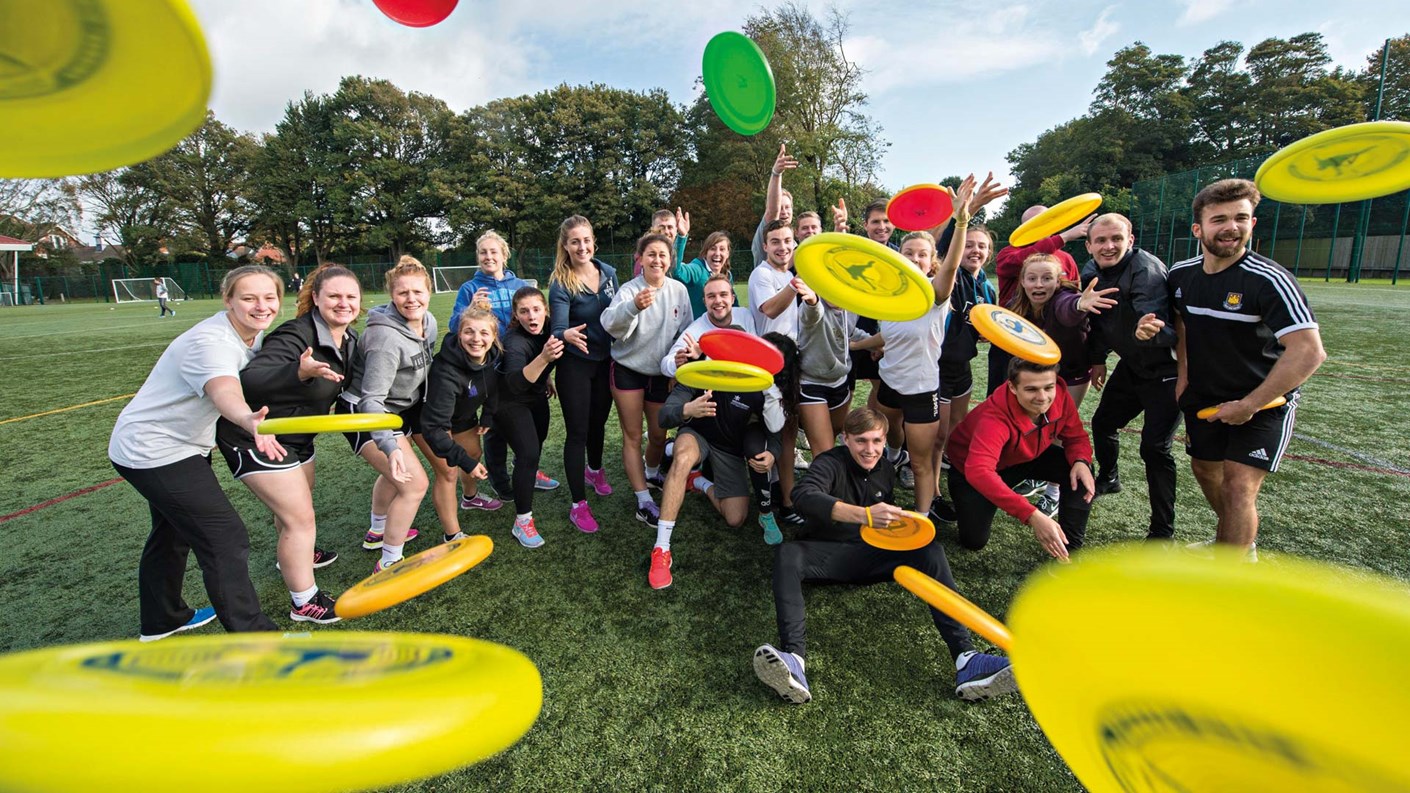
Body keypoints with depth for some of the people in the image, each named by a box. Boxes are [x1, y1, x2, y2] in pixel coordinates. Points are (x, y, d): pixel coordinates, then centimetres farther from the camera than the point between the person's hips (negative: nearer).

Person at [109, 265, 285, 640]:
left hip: (182, 446, 11)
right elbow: (224, 391, -52)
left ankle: (161, 621, 47)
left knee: (173, 533, 26)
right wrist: (251, 420, -74)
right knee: (226, 539, -12)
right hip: (152, 452, -11)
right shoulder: (211, 341, -31)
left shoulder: (252, 334, -4)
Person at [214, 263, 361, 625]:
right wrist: (299, 372, -64)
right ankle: (305, 602, 9)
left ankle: (295, 555, 56)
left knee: (294, 502, 29)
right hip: (255, 438, -9)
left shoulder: (349, 339, -5)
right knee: (301, 517, -5)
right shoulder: (296, 336, -31)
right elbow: (249, 380, -49)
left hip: (296, 436, 9)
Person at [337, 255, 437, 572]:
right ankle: (389, 563, 3)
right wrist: (390, 447, -41)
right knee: (415, 483, -14)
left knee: (395, 474, 27)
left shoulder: (429, 321, -6)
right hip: (364, 414, -9)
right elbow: (372, 399, -32)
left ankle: (377, 533, 52)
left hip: (401, 408, 9)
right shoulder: (387, 336, -31)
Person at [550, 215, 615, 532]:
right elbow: (558, 328, -22)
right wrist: (567, 335, -45)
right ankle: (578, 504, 10)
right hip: (575, 365, -4)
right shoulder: (560, 284, -15)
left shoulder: (608, 272, -1)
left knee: (598, 422, 20)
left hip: (606, 361, 5)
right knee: (577, 432, 0)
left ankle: (595, 470, 48)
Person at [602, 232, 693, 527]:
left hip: (662, 373, 4)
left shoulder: (679, 290, -5)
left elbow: (686, 332, 5)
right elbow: (610, 323, -37)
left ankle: (651, 474, 43)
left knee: (659, 434, 12)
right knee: (633, 436, 1)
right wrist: (634, 306, -56)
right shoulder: (629, 290, -17)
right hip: (628, 370, -3)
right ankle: (644, 502, 9)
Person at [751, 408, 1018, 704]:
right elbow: (804, 496, -32)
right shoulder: (831, 463, -9)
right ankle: (794, 661, -53)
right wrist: (863, 514, -44)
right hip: (830, 554, -4)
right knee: (787, 554, -35)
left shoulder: (886, 472, 11)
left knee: (931, 551, -22)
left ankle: (965, 659, -35)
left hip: (874, 555, 4)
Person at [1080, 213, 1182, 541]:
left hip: (1165, 369, -8)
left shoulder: (1146, 270, -26)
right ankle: (1108, 478, 48)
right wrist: (1098, 359, 11)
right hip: (1131, 366, 8)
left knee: (1154, 447, -12)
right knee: (1103, 422, 20)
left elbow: (1163, 329, -38)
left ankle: (1162, 532, 0)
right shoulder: (1091, 272, -3)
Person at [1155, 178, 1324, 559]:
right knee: (1205, 470, 17)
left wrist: (1249, 405, -23)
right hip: (1204, 396, 6)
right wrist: (1183, 373, 3)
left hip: (1264, 403, -6)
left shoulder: (1269, 280, -22)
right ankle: (1242, 544, 44)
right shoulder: (1181, 275, -4)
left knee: (1238, 485, -14)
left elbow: (1309, 351, -26)